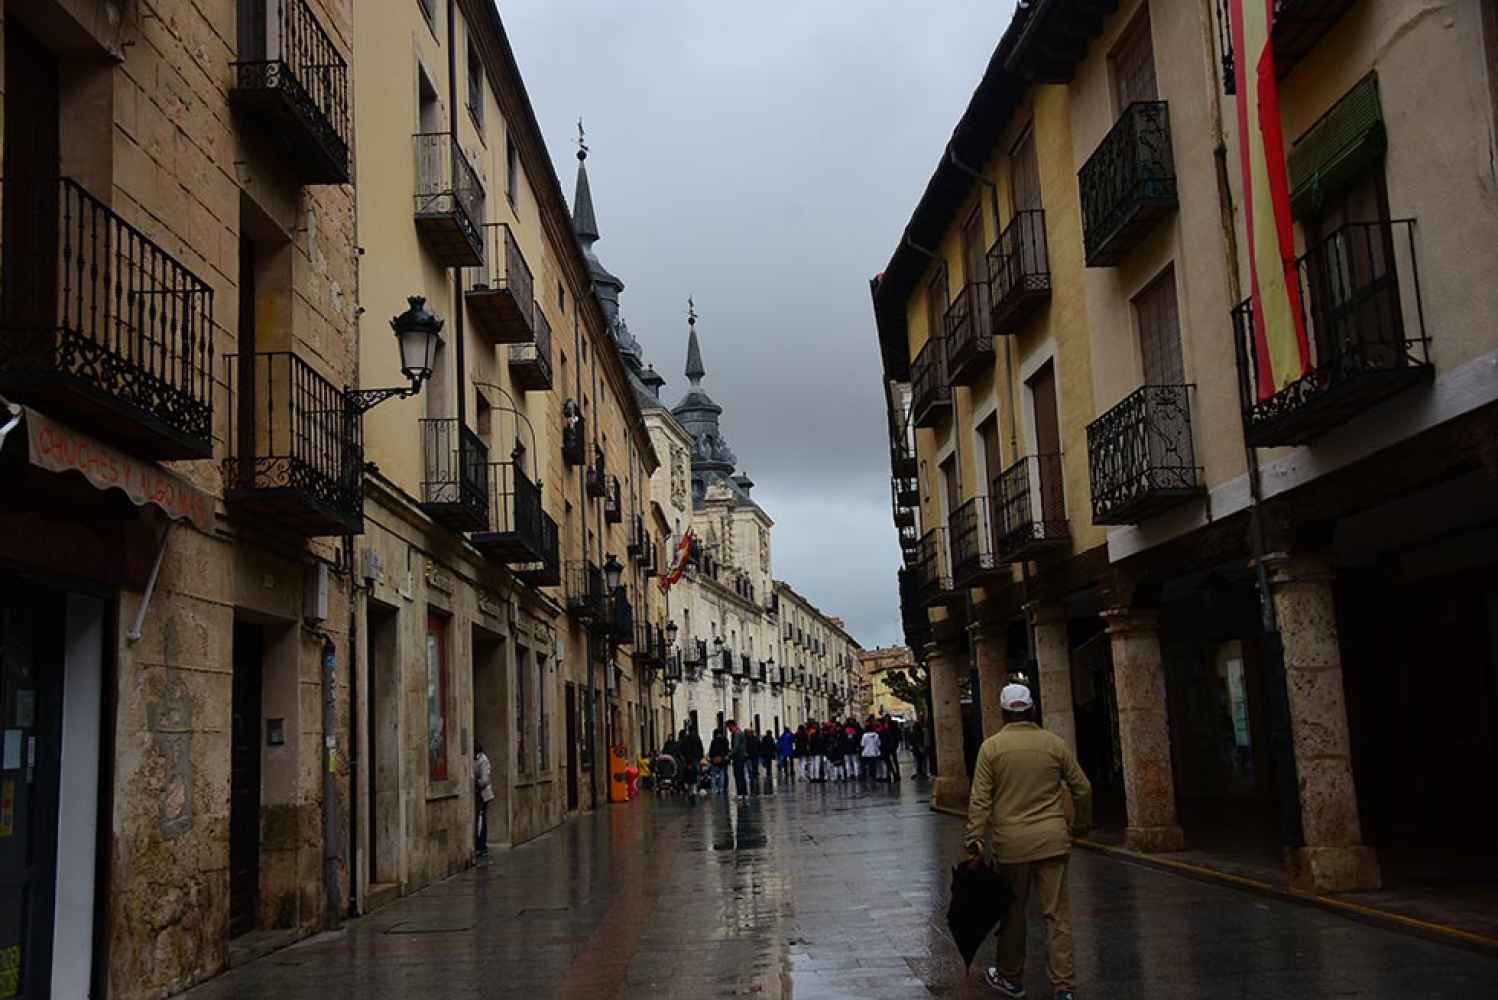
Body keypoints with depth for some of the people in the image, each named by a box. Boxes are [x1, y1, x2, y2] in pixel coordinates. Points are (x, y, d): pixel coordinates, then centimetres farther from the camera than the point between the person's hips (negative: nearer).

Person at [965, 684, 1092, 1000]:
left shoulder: (991, 746, -4)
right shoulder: (1054, 743, 2)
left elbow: (980, 800, -8)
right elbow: (1082, 788, 7)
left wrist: (975, 841, -4)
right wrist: (1080, 824, 22)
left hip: (1011, 843, -1)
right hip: (1053, 840, 1)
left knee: (1012, 912, 13)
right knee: (1057, 914, 4)